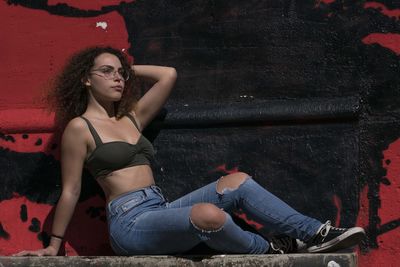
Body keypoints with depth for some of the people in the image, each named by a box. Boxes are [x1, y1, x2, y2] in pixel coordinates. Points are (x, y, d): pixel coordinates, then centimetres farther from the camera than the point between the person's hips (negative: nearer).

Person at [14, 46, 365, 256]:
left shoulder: (131, 118, 19)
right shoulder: (79, 128, -2)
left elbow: (168, 75, 21)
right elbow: (70, 192, 1)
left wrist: (129, 67, 26)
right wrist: (54, 245, 3)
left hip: (161, 212, 8)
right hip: (130, 223, -8)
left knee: (237, 182, -7)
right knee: (208, 214, -33)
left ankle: (315, 234, -7)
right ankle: (270, 249, -6)